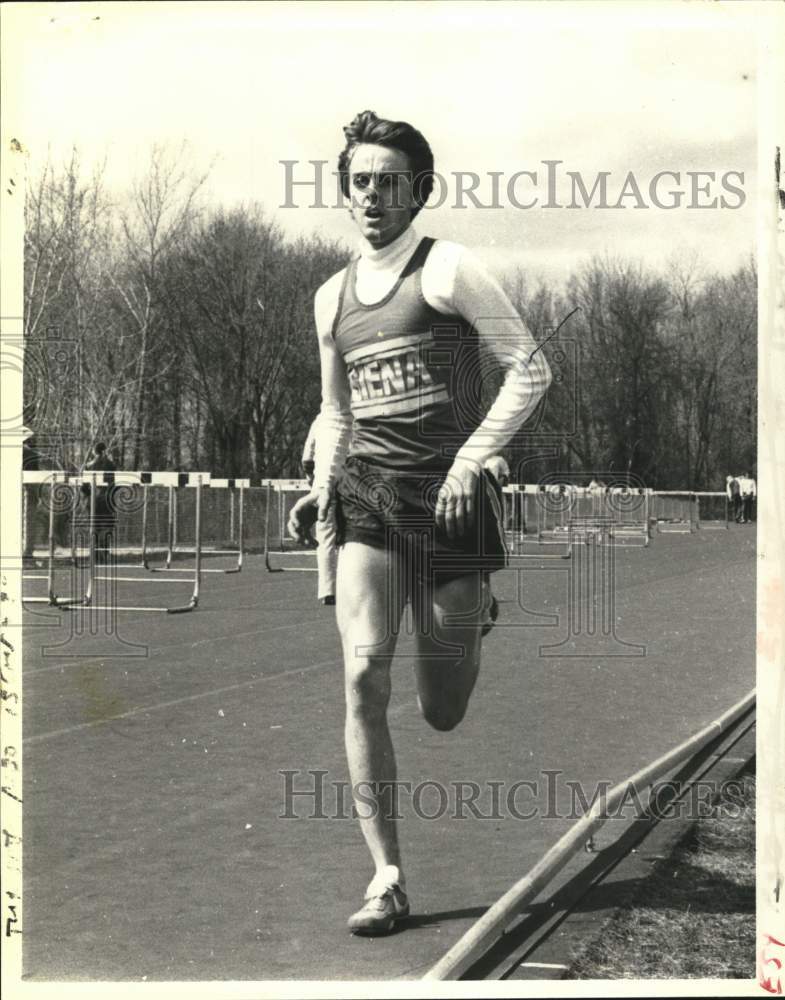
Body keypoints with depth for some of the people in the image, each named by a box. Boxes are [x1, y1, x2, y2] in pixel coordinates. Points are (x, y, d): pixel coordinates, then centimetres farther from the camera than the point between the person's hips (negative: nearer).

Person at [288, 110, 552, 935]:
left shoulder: (447, 269, -3)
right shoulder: (331, 296, 13)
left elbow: (530, 369, -5)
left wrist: (471, 459, -13)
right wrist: (322, 486, 5)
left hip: (447, 495, -4)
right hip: (366, 498, 4)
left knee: (442, 714, 5)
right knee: (362, 675, -16)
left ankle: (472, 622, 43)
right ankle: (387, 878, -8)